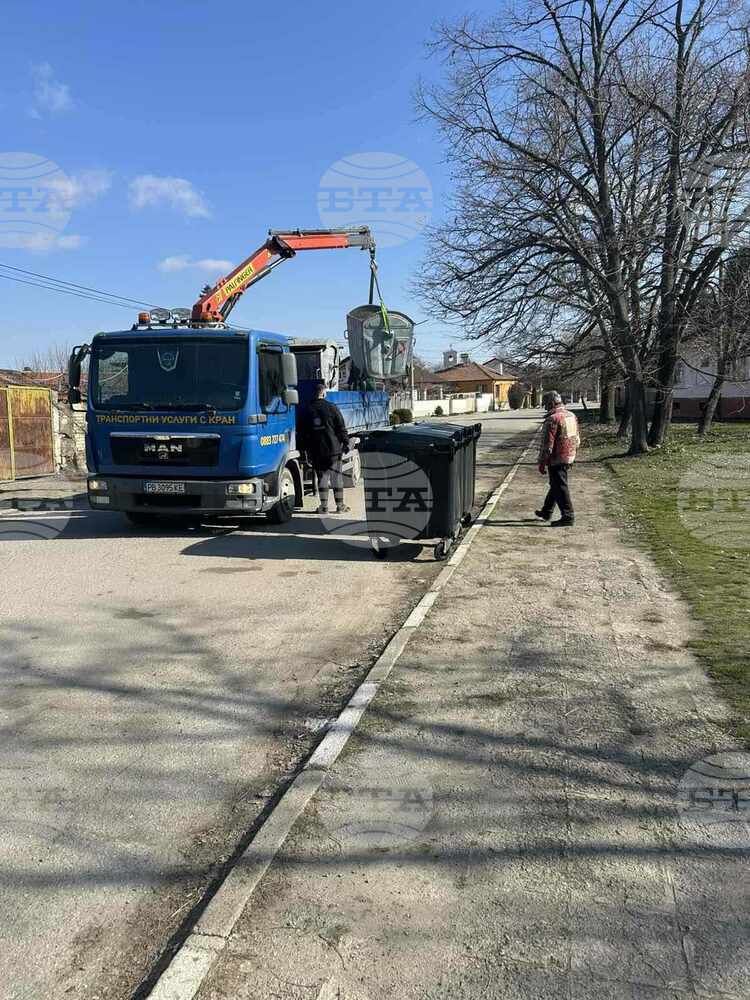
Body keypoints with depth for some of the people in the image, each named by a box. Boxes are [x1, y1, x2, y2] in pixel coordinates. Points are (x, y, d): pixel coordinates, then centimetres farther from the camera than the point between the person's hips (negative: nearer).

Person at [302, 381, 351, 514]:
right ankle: (340, 506, 7)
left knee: (322, 477, 6)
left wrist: (308, 450, 14)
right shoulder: (332, 408, -3)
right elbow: (341, 428, -4)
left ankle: (324, 506, 4)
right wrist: (346, 443, 5)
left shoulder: (308, 410, 6)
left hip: (316, 451, 2)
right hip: (333, 448, -2)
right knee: (336, 476, 4)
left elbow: (304, 433, 8)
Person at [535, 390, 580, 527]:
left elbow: (547, 444, -20)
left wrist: (542, 463, -14)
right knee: (555, 485, 20)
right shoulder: (571, 416, 8)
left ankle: (568, 517, 1)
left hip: (557, 459, -9)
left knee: (560, 488, -2)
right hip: (569, 457, 9)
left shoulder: (552, 419, -19)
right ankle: (546, 512, 32)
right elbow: (577, 439, 16)